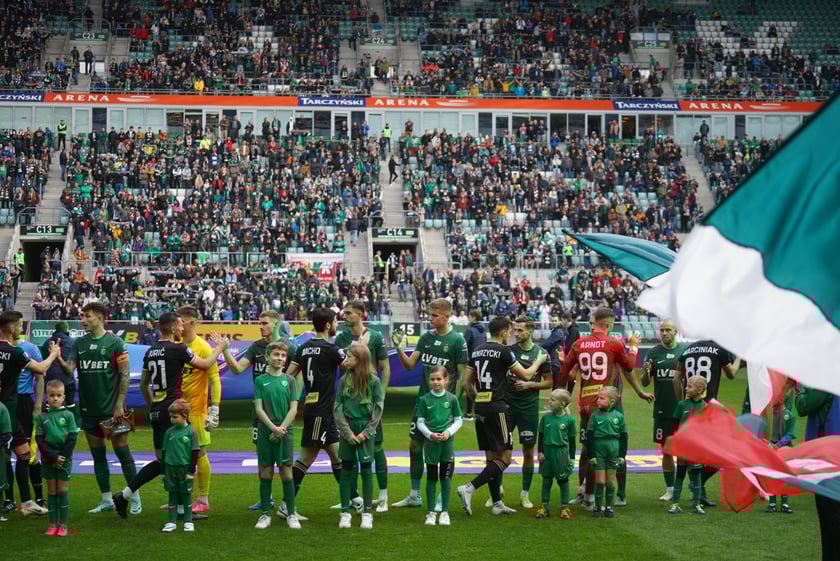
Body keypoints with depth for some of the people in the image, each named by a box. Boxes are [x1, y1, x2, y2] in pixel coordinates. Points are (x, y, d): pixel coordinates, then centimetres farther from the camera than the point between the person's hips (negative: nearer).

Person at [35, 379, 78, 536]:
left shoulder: (68, 415, -2)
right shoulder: (41, 417, 0)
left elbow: (72, 438, -3)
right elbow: (39, 439, -2)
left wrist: (62, 456, -11)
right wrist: (53, 457, -11)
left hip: (64, 458, -1)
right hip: (48, 459, 1)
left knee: (62, 491, 1)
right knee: (51, 491, 6)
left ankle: (62, 525, 5)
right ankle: (52, 524, 10)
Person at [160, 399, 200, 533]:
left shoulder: (191, 432, -7)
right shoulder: (169, 432, 4)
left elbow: (195, 453, -6)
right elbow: (164, 451, 10)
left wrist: (191, 471, -9)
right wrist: (162, 471, 9)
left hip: (185, 468, -3)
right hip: (170, 468, 3)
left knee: (186, 495, 5)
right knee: (173, 495, 9)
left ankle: (188, 522, 13)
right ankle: (172, 522, 14)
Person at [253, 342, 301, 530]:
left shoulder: (289, 380, 5)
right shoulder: (260, 380, 3)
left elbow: (293, 409, 0)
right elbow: (258, 408, -2)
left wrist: (281, 428, -10)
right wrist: (273, 427, -11)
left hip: (285, 432, 0)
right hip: (265, 432, 0)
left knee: (286, 472, 1)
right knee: (266, 472, 4)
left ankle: (291, 514, 8)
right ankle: (265, 514, 12)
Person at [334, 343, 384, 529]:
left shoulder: (373, 381, -4)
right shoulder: (344, 380, 1)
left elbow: (378, 408, -5)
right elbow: (338, 407, -1)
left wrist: (367, 432, -11)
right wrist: (347, 432, -9)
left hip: (366, 431, -2)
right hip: (347, 430, 2)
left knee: (366, 470, 3)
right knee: (346, 470, 5)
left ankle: (367, 513, 10)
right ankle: (345, 513, 12)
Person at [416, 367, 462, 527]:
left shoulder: (452, 398, -1)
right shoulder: (425, 399, -1)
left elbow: (458, 420, 3)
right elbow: (420, 422, 1)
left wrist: (448, 432, -12)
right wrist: (430, 434, -14)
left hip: (447, 441, 0)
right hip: (431, 442, 0)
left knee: (446, 477, 2)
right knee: (431, 478, 6)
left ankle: (445, 512, 10)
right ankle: (431, 513, 13)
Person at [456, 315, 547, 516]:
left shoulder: (477, 351, 12)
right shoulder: (504, 351, -8)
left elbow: (466, 382, 14)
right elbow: (526, 375, -2)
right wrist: (539, 361, 15)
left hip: (480, 409, 8)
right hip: (497, 408, -8)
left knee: (491, 457, 12)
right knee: (505, 458, -2)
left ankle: (497, 503, 16)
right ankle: (469, 488, -14)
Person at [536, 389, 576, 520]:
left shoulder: (569, 419, -7)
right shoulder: (546, 417, -1)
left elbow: (572, 439, 0)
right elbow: (541, 435, 5)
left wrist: (572, 457, 2)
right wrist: (540, 451, -1)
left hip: (561, 452, -2)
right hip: (547, 451, 2)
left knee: (563, 480, 8)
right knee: (546, 480, 9)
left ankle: (564, 508, 18)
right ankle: (544, 507, 17)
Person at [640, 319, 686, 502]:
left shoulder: (685, 350, -1)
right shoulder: (653, 353, 5)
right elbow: (645, 383, 6)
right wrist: (646, 372, -16)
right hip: (662, 410, 2)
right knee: (666, 451, 9)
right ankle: (670, 489, 18)